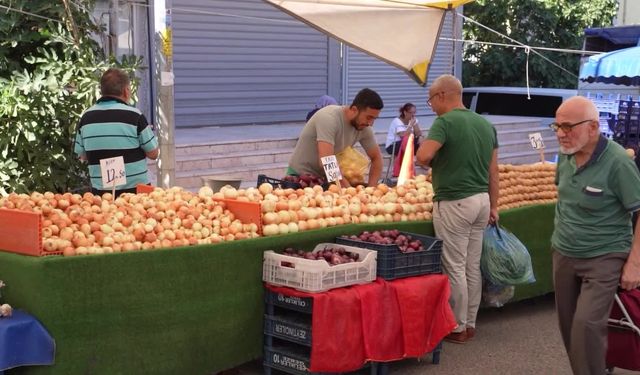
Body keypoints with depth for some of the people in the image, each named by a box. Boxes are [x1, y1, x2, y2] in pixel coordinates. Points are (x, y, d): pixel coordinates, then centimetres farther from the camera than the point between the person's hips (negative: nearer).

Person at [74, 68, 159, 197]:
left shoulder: (86, 117, 2)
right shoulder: (134, 115, -10)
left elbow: (82, 155, 10)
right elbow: (153, 153, -4)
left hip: (100, 191, 3)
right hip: (135, 189, -3)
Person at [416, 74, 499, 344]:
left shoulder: (445, 122, -13)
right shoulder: (486, 124, 10)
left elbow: (423, 156, -25)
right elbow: (493, 170, 12)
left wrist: (435, 160, -2)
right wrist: (493, 206, 18)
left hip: (454, 203, -7)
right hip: (481, 200, 8)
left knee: (455, 268, 2)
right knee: (472, 266, 14)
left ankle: (457, 328, 9)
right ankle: (470, 324, 22)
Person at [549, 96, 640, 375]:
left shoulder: (617, 162, -21)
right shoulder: (565, 155, -1)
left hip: (603, 258, -6)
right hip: (563, 255, 7)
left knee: (587, 324, -17)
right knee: (568, 324, 12)